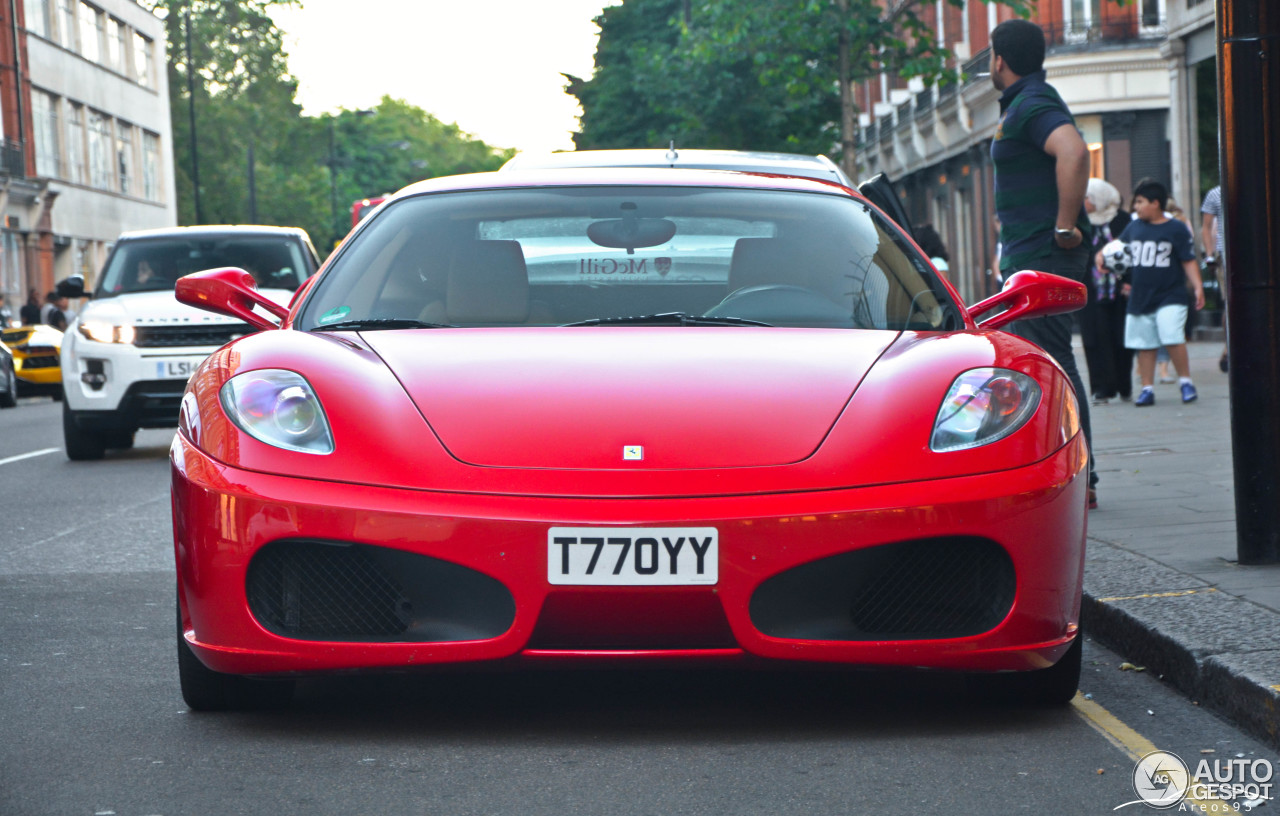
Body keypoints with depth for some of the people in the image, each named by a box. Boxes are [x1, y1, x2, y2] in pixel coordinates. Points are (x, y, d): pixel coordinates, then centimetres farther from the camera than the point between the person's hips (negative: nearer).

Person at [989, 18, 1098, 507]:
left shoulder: (1033, 105, -14)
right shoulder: (1022, 105, 19)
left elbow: (1074, 154, -33)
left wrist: (1065, 228, -27)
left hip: (1044, 256, -11)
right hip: (1028, 256, 11)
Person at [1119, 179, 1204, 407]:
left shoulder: (1177, 229, -3)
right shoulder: (1133, 227, 9)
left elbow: (1189, 261, -3)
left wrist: (1197, 286, -11)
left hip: (1170, 296, -4)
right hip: (1140, 297, 5)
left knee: (1172, 338, -16)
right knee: (1144, 344, 5)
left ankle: (1185, 381, 1)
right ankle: (1147, 388, 14)